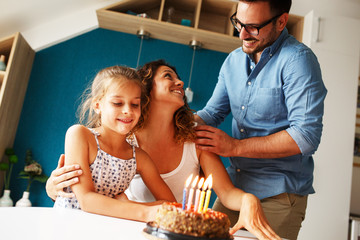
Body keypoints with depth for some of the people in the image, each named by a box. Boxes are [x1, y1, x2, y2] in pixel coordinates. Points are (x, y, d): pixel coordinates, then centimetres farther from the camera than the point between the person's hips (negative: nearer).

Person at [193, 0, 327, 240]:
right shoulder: (233, 60, 7)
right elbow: (212, 113, 12)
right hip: (234, 187, 7)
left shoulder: (298, 59, -15)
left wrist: (235, 146, -23)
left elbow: (307, 136, -23)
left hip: (278, 196, -6)